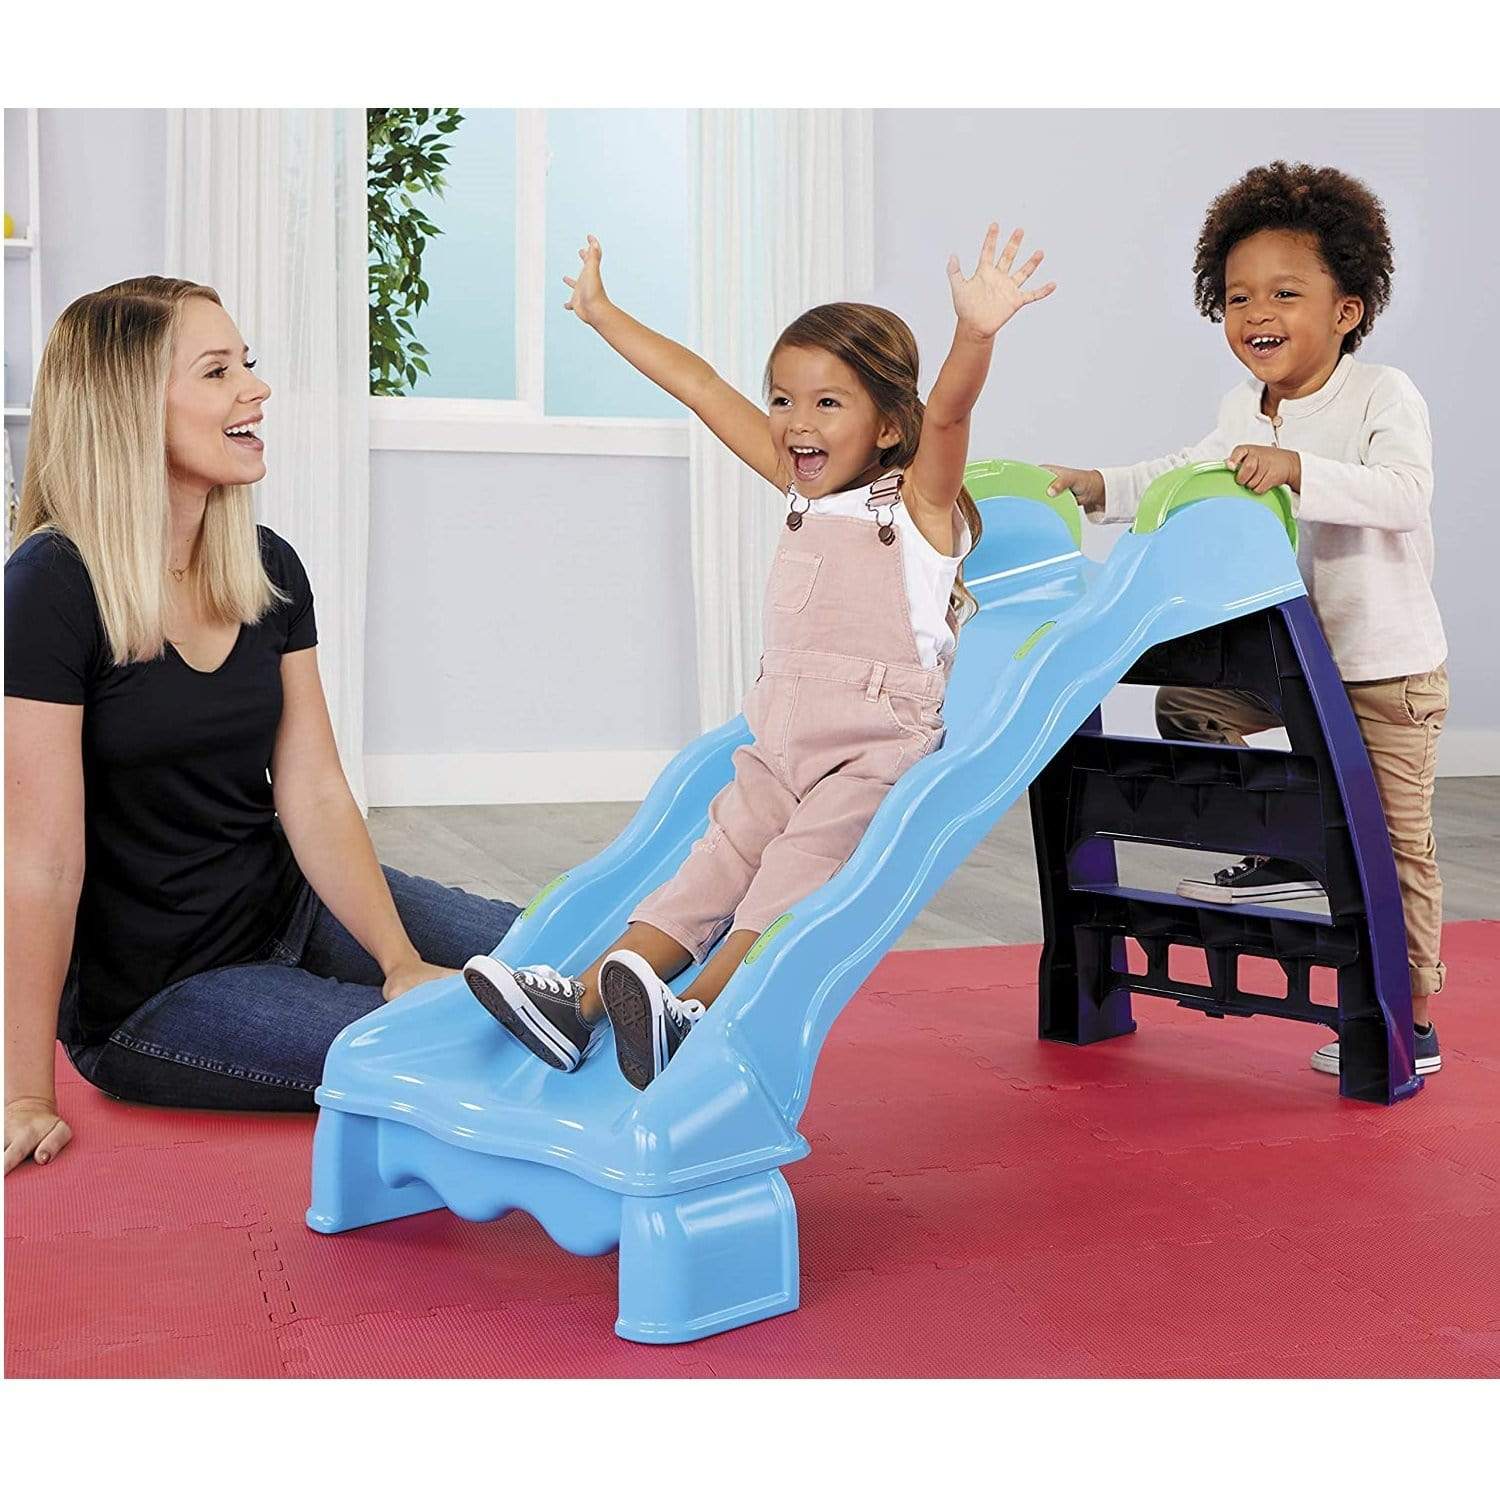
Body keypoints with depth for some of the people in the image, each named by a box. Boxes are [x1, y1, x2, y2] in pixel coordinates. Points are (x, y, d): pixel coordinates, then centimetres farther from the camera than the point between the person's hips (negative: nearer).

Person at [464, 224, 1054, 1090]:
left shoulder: (919, 504, -2)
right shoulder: (803, 490, 16)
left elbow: (948, 412, -24)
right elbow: (701, 386, 20)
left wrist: (976, 335, -44)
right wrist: (602, 313, 29)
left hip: (878, 750, -6)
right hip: (779, 746, 6)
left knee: (792, 873, -22)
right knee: (714, 863, -5)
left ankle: (693, 1017, -38)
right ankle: (579, 1002, -16)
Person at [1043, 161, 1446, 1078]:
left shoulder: (1384, 395, -16)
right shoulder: (1245, 410, 3)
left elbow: (1403, 491, -32)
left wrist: (1297, 469, -43)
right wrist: (1098, 488, 4)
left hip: (1389, 665, -6)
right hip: (1285, 652, 7)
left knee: (1395, 841, 0)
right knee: (1187, 706, 1)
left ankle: (1414, 1022, 13)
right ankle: (1289, 852, 14)